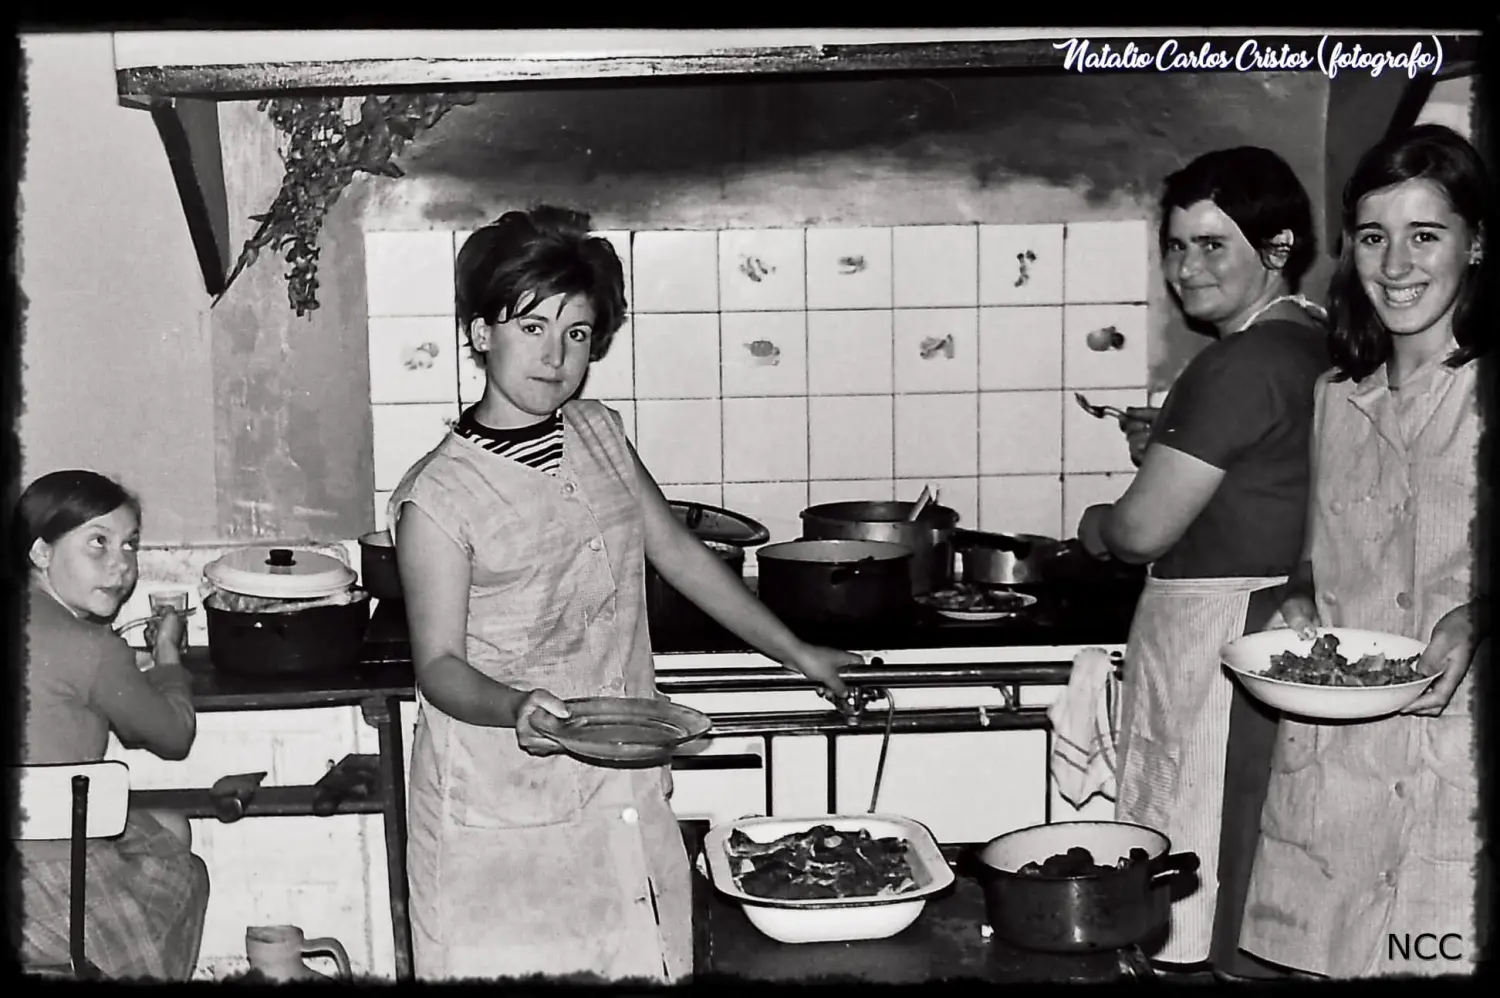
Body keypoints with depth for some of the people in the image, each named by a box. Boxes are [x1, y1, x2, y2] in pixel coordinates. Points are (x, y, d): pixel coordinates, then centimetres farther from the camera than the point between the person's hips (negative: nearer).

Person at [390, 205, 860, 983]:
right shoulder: (439, 498, -14)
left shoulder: (598, 433, 5)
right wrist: (515, 707, -33)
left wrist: (795, 652, 17)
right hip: (504, 816, -5)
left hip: (623, 790, 6)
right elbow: (439, 665, -13)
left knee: (643, 962, 6)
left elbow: (676, 551, 14)